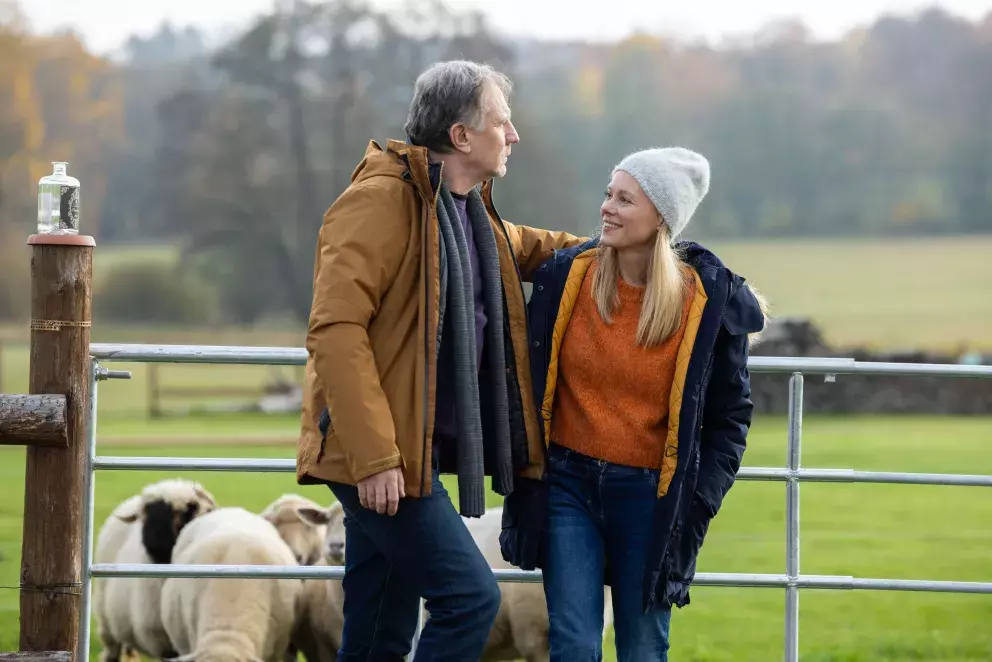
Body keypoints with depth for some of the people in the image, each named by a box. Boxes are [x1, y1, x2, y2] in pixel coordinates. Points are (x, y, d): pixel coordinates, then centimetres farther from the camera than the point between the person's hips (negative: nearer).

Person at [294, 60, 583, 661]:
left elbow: (521, 249, 40)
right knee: (471, 597, -14)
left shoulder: (472, 212, 16)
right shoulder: (381, 201, -13)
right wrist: (374, 456, -25)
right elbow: (335, 330, -20)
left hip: (406, 455, 9)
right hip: (376, 458, -9)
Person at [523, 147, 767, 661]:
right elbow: (531, 382, 9)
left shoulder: (707, 299, -7)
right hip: (570, 483, 1)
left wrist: (700, 499, -2)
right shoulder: (566, 276, -2)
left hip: (649, 497, -1)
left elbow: (729, 413, 4)